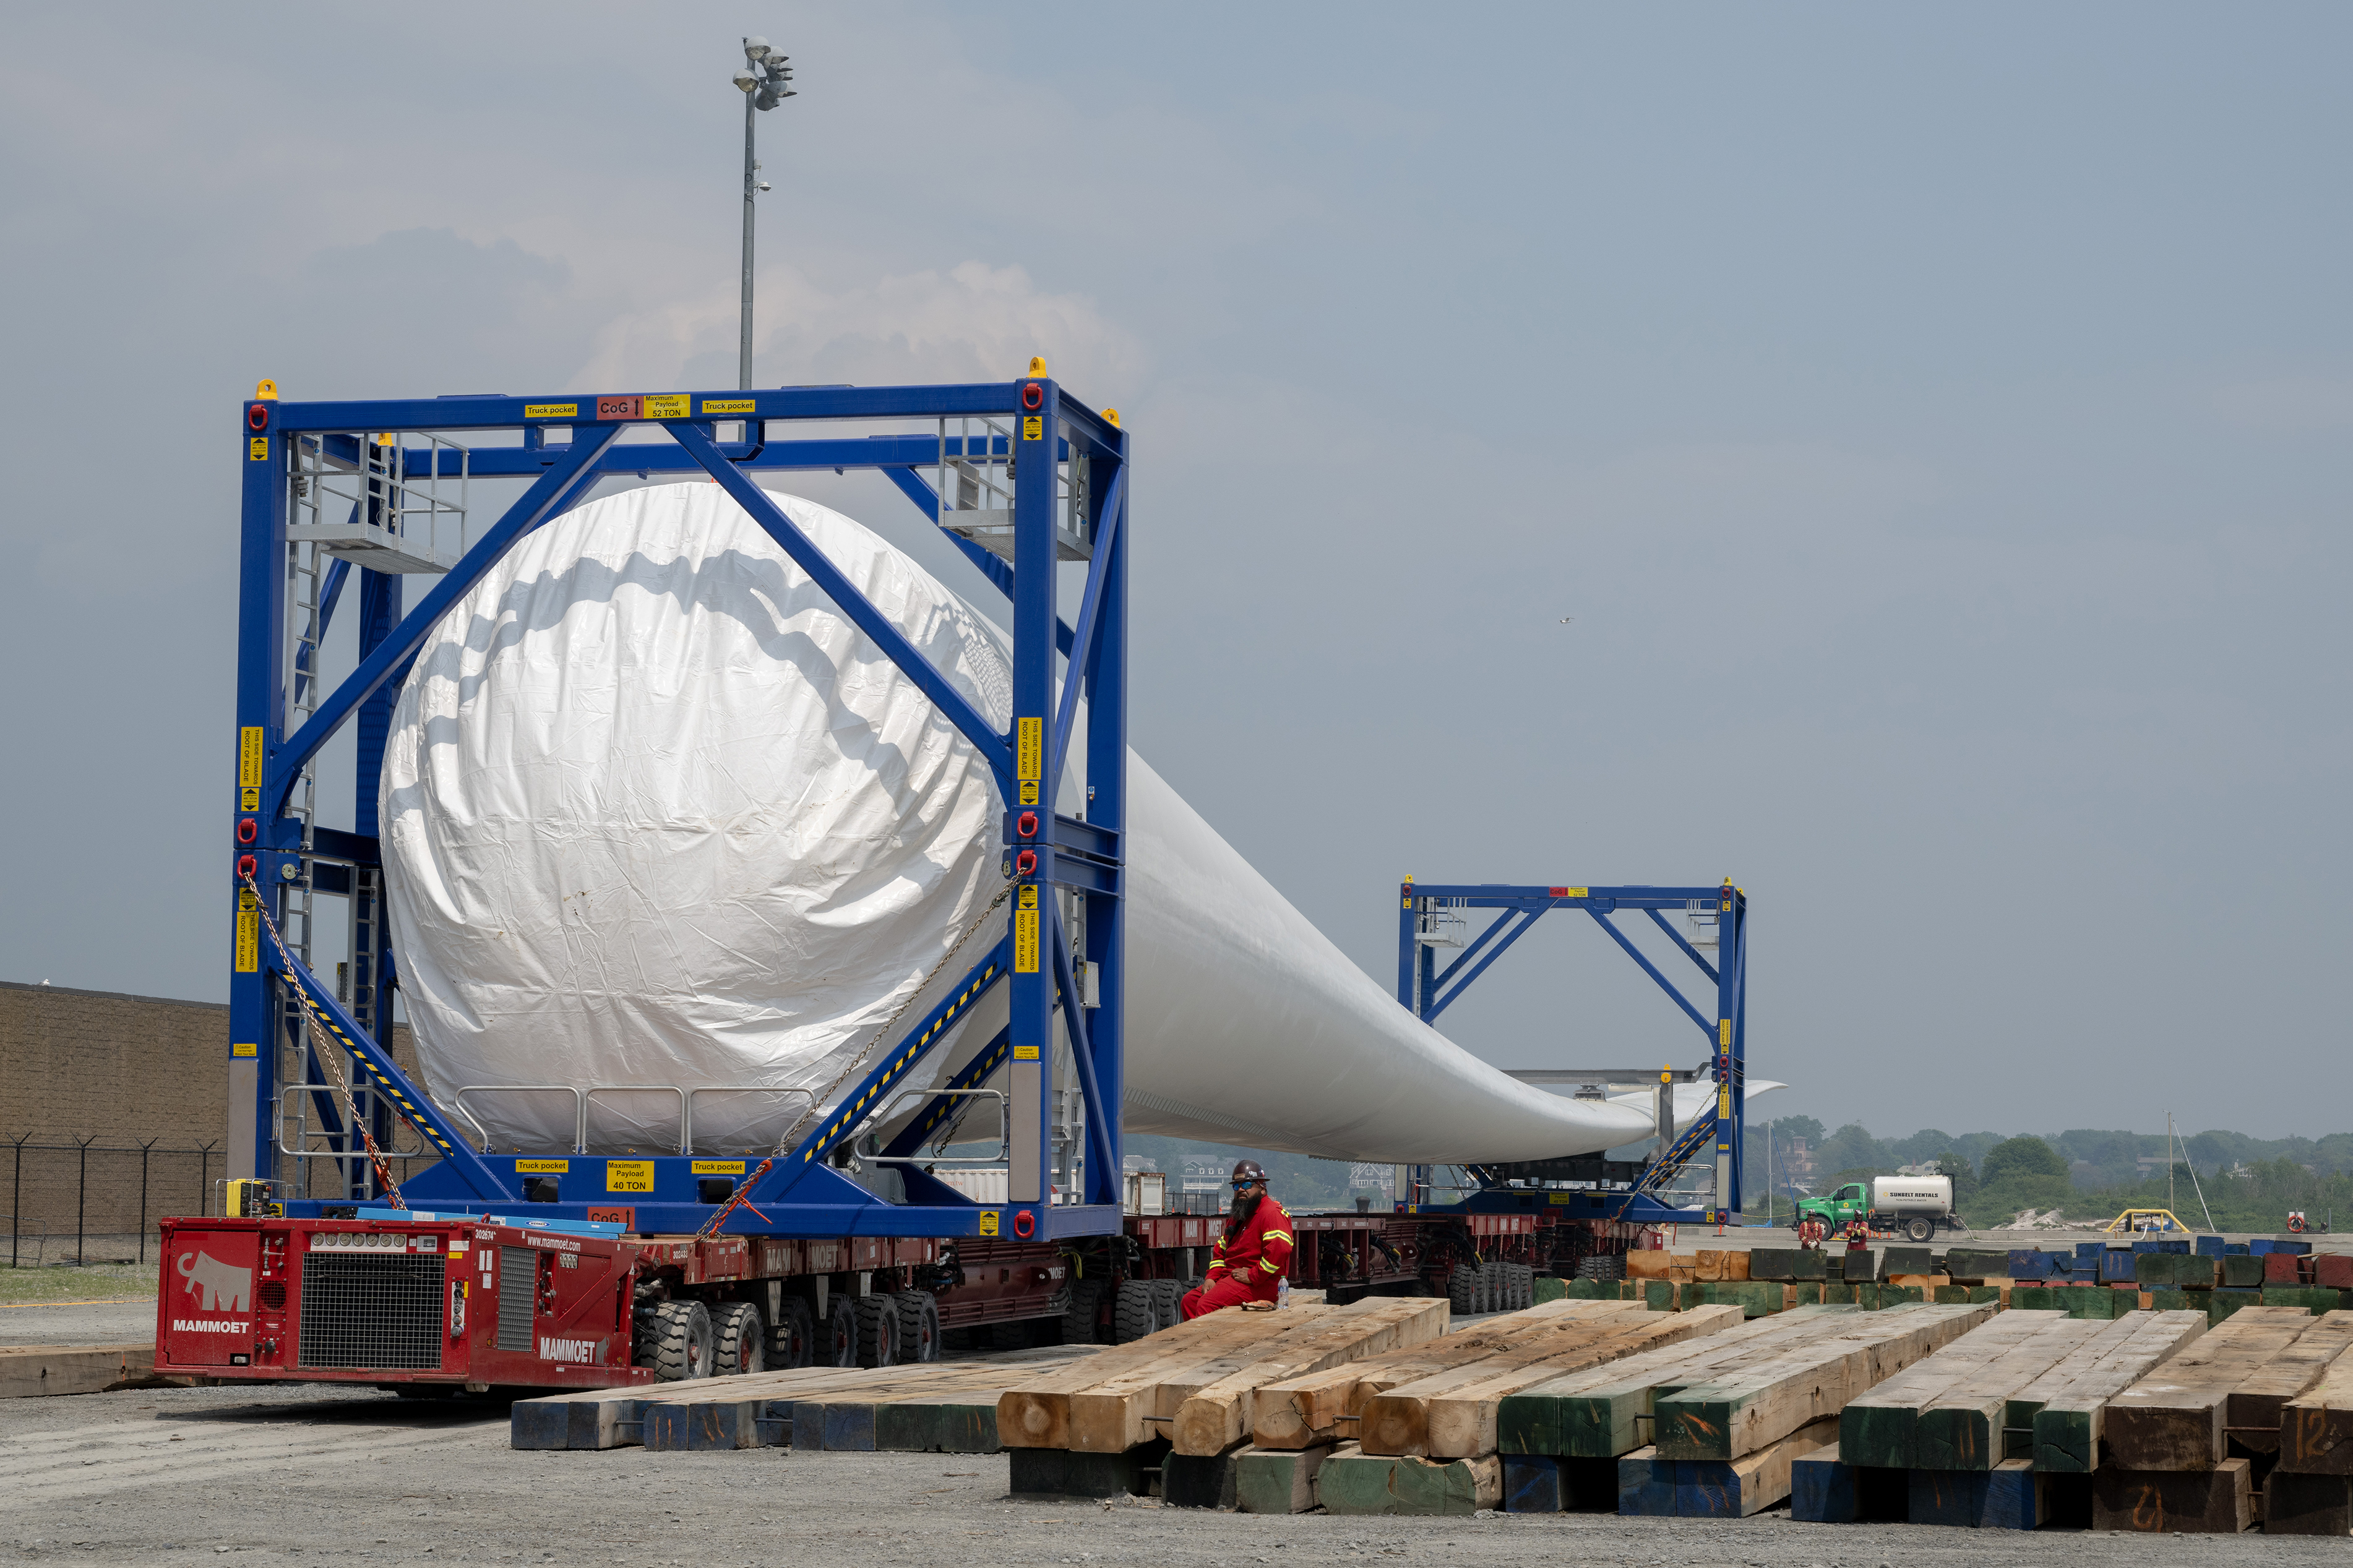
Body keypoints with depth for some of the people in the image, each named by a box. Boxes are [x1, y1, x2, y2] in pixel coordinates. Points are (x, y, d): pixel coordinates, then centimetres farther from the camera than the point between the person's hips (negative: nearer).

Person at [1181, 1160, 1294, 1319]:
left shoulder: (1272, 1213, -11)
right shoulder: (1236, 1216, 24)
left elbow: (1280, 1248, -27)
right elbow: (1221, 1249, 29)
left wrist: (1253, 1276, -23)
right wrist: (1212, 1277, 11)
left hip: (1259, 1284, -10)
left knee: (1206, 1305, -25)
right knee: (1190, 1300, 2)